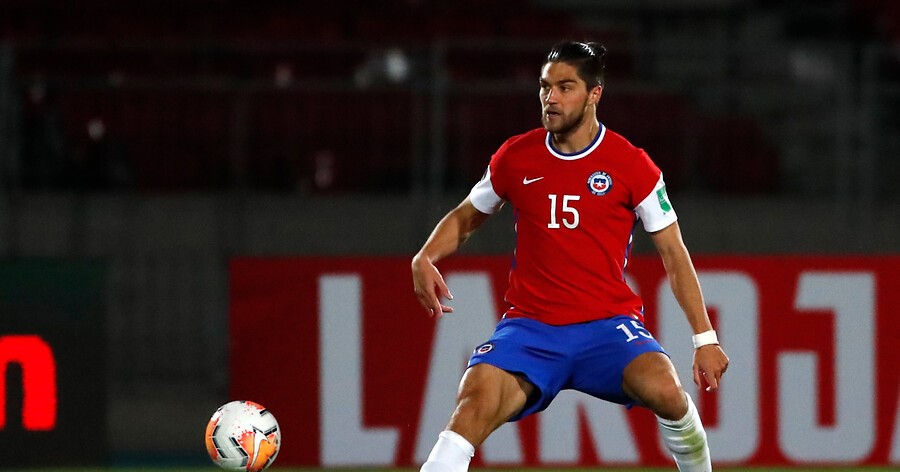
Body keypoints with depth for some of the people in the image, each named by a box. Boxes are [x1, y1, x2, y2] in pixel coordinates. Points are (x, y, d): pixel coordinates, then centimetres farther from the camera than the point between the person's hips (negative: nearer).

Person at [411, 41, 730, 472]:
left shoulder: (631, 165, -1)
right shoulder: (515, 157, 5)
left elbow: (673, 254, 4)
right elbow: (465, 218, 21)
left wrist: (704, 338, -1)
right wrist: (425, 259, 0)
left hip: (609, 322, -1)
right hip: (529, 325, 1)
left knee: (664, 390, -31)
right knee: (475, 400, -26)